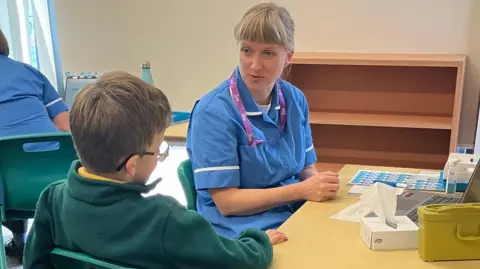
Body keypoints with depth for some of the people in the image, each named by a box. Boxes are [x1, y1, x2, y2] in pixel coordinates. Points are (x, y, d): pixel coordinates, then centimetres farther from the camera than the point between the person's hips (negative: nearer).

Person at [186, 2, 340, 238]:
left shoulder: (295, 100, 4)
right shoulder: (213, 111, -15)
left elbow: (306, 168, 12)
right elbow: (226, 202, -16)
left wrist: (319, 184, -11)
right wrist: (301, 190, -20)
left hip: (299, 215, 7)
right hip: (241, 231, -6)